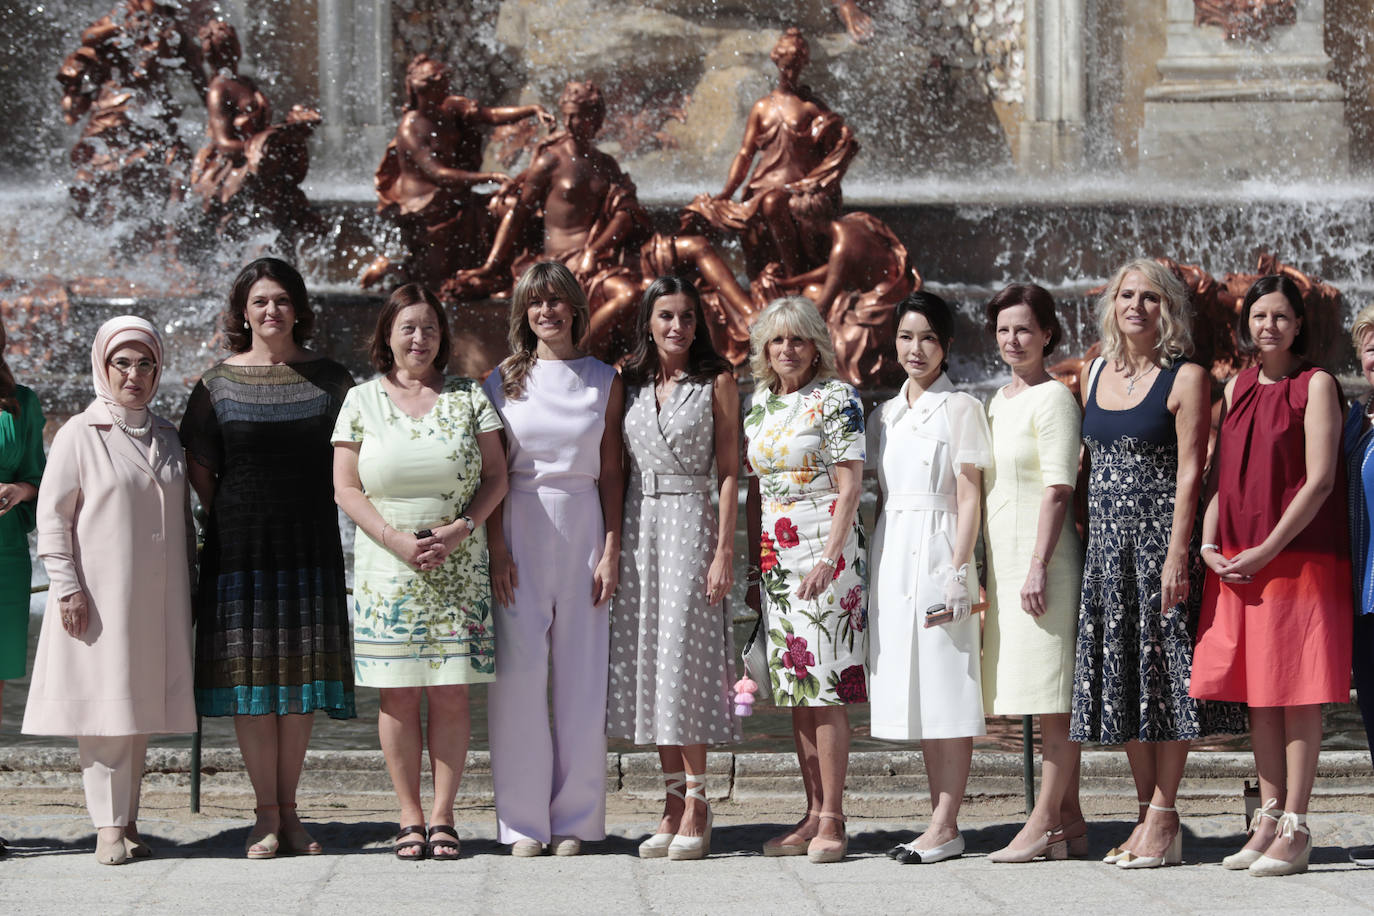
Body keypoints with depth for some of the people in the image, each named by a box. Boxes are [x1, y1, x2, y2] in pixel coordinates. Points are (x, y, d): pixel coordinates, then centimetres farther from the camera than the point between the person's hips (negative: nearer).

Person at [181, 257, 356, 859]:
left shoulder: (329, 380, 7)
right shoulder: (218, 386, 4)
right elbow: (200, 471, 6)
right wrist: (236, 524, 4)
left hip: (312, 548, 1)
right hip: (241, 549, -1)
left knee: (300, 674, 2)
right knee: (252, 673, -2)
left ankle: (288, 810, 9)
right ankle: (266, 813, 3)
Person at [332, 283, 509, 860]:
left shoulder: (468, 398, 7)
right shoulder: (361, 401, 7)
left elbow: (496, 477, 5)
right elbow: (346, 487, 2)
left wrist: (461, 529, -11)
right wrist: (397, 539, -11)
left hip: (458, 569, 0)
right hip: (387, 569, 0)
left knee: (451, 694, -2)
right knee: (397, 695, -1)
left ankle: (442, 816, 5)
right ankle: (410, 817, 6)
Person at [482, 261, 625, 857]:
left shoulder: (604, 382, 9)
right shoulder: (503, 380, 7)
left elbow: (611, 473, 7)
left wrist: (611, 551, -2)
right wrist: (497, 550, -7)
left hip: (583, 532, 1)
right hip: (518, 532, -1)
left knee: (582, 677, 0)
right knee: (518, 674, -6)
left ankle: (575, 820, 7)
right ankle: (524, 823, 1)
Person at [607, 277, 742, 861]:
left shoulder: (716, 382, 0)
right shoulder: (630, 383, 11)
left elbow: (729, 472, -3)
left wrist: (724, 550, -10)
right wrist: (610, 547, 6)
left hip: (690, 522, -4)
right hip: (638, 526, 4)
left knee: (683, 659, -8)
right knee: (648, 663, 4)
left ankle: (695, 810, -3)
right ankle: (674, 803, 10)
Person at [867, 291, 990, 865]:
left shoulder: (960, 408, -2)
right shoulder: (884, 416, 16)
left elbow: (969, 497, -7)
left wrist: (958, 569, -15)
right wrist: (872, 567, 11)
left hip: (937, 552, -7)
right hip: (892, 554, 7)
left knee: (947, 687, -7)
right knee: (916, 690, 7)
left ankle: (946, 827, -6)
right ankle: (940, 822, 11)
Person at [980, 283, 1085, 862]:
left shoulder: (1053, 398, -8)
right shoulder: (1001, 400, 18)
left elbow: (1058, 488, -15)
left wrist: (1038, 565, -21)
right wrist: (985, 570, 20)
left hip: (1041, 555, -9)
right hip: (1005, 558, 9)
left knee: (1052, 695, -8)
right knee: (1045, 701, 10)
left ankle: (1043, 824, -9)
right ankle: (1070, 823, 14)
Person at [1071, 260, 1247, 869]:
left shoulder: (1185, 378, -5)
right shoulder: (1096, 374, 13)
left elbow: (1190, 470, -11)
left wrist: (1177, 552, -18)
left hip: (1161, 536, -6)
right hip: (1106, 542, 6)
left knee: (1163, 669, -4)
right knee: (1120, 677, 7)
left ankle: (1164, 818, -1)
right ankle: (1148, 813, 14)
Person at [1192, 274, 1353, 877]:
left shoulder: (1315, 385, -3)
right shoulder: (1238, 387, 14)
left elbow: (1320, 480, -10)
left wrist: (1268, 551, -14)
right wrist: (1209, 544, 1)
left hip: (1298, 555, -6)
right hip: (1238, 563, 6)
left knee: (1296, 691, -4)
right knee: (1257, 692, 7)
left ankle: (1296, 829, -2)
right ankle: (1269, 820, 13)